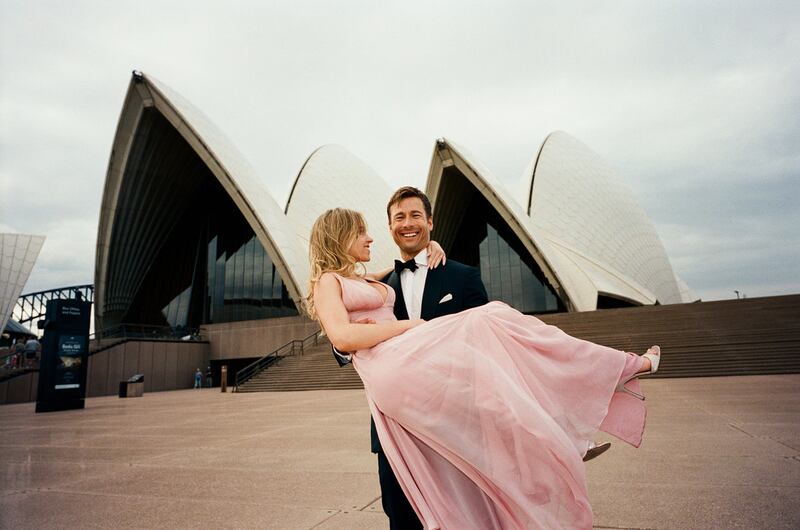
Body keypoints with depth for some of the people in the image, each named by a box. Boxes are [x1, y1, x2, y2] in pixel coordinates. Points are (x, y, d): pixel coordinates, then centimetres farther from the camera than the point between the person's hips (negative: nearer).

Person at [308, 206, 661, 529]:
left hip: (415, 361, 9)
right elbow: (343, 337, -13)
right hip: (391, 369, -9)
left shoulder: (369, 281, 29)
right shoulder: (328, 281, 5)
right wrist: (412, 324, -6)